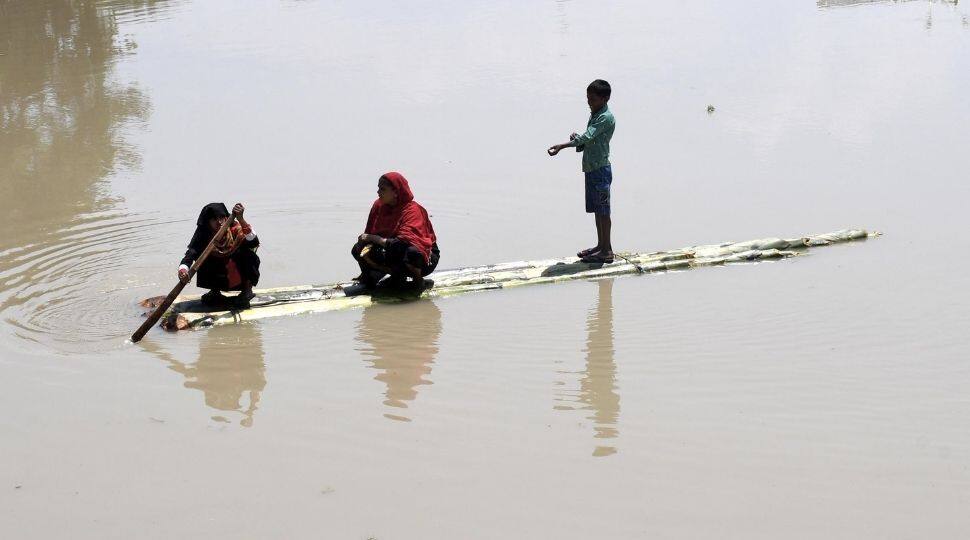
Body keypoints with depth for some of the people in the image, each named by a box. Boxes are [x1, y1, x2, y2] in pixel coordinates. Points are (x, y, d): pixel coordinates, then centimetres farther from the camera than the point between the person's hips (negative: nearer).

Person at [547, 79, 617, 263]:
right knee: (597, 210, 15)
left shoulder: (605, 117, -16)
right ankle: (601, 245, 24)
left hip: (600, 169, -10)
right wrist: (577, 141, -4)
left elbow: (587, 137, -26)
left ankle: (607, 250, 1)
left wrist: (562, 146, -31)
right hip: (591, 169, 10)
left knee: (603, 210, -4)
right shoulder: (594, 115, 15)